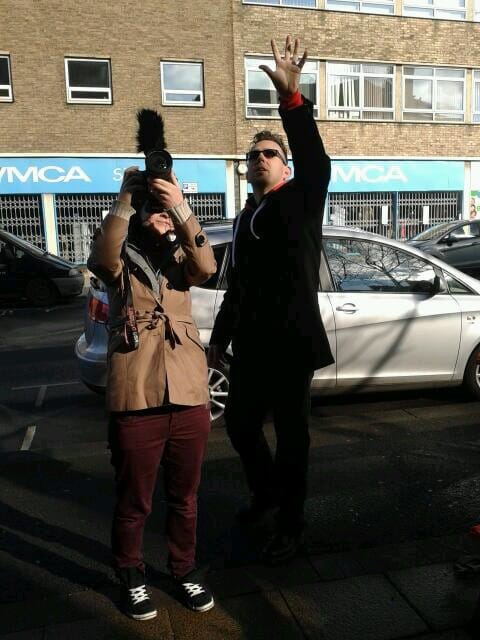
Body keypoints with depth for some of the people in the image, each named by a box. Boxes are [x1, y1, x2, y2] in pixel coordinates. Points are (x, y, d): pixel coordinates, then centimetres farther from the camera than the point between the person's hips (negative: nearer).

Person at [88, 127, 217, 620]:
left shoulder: (180, 258, 10)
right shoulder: (120, 260, 4)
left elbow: (206, 267, -13)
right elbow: (101, 260, -21)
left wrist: (182, 209, -26)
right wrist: (125, 198, -31)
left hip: (189, 398, 3)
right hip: (135, 401, -2)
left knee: (184, 498, 17)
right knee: (133, 502, 12)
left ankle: (185, 571, 38)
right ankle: (132, 579, 35)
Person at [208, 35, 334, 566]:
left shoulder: (301, 200, -1)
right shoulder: (243, 220, 16)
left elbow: (316, 162, -24)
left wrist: (291, 98, -35)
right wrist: (219, 337, 21)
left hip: (289, 341, -6)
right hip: (249, 344, 7)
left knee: (291, 435, 6)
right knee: (240, 425, 16)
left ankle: (290, 526, 25)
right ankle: (266, 491, 43)